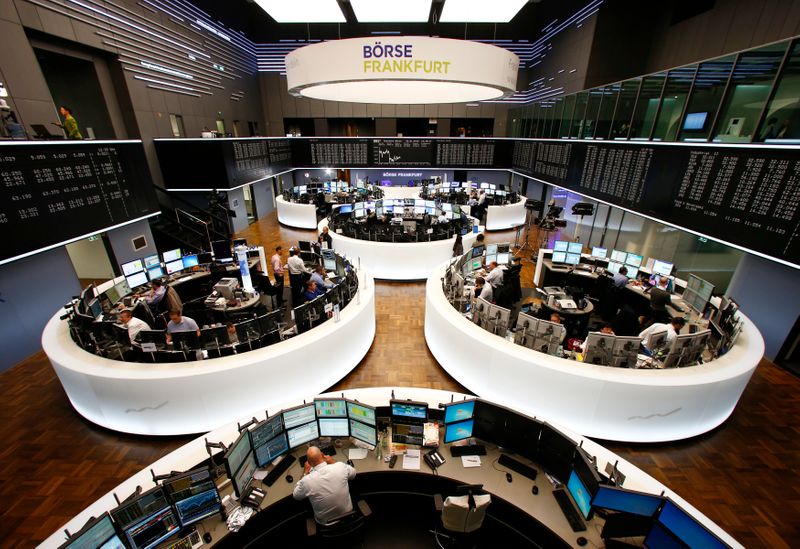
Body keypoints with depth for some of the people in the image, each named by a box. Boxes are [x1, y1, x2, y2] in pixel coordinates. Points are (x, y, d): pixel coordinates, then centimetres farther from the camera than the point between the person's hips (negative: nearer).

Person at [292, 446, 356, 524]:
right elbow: (353, 473, 0)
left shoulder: (307, 480, -29)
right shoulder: (340, 466, -26)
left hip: (325, 521, -1)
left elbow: (295, 495, -4)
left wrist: (305, 472, 2)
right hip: (348, 514, 1)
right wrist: (334, 462, 3)